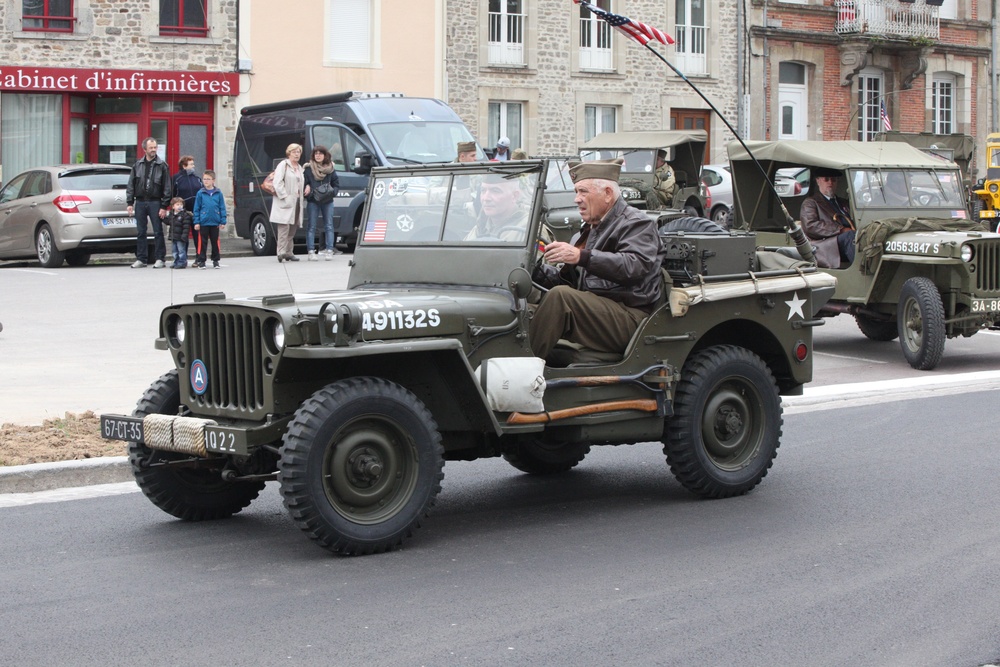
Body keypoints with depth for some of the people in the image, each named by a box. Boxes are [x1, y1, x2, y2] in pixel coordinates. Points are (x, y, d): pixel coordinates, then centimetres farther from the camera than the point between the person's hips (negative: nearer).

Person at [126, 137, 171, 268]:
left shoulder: (162, 165, 0)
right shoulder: (137, 165, 9)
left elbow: (166, 187, -2)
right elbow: (131, 185, 11)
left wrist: (164, 206, -8)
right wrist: (129, 202, 3)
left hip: (155, 202, -3)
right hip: (140, 202, 3)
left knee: (158, 232, -2)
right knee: (140, 232, 6)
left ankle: (159, 259, 5)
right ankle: (141, 259, 12)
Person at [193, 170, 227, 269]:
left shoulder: (218, 193, 0)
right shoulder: (200, 193, -1)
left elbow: (222, 208, 3)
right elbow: (196, 208, 1)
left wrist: (223, 221, 0)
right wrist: (196, 222, -3)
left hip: (215, 223, 1)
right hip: (203, 223, -1)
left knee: (215, 242, 9)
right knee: (202, 242, 3)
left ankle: (216, 260, 19)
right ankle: (201, 261, 10)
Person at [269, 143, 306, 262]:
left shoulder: (299, 168, 21)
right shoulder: (283, 165, -3)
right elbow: (277, 183, -11)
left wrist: (307, 187, 10)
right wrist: (285, 196, -18)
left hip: (297, 202, 8)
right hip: (285, 203, -8)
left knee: (293, 228, 9)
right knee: (284, 227, -14)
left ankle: (289, 252, 14)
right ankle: (282, 252, -17)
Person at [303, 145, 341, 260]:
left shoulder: (330, 169, 7)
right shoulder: (308, 169, 1)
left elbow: (336, 184, 11)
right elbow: (303, 183, 0)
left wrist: (332, 192, -7)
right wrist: (309, 190, -17)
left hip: (327, 201, 2)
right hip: (313, 201, -2)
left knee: (329, 226, 1)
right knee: (311, 226, -2)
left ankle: (329, 250, 3)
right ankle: (311, 252, -2)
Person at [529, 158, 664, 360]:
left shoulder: (637, 224, -1)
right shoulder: (590, 229, 24)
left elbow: (634, 266, -22)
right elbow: (565, 279, 21)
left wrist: (581, 257, -28)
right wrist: (535, 270, 2)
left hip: (628, 318, -8)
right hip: (591, 312, 8)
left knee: (559, 296, -29)